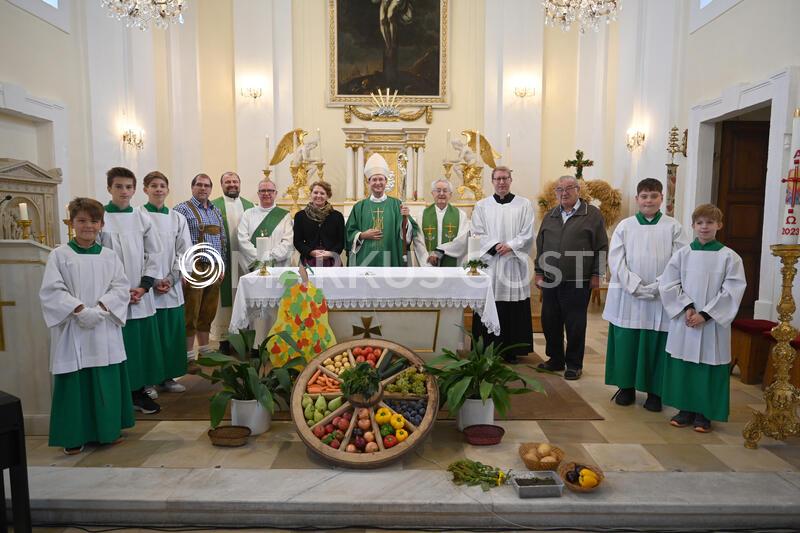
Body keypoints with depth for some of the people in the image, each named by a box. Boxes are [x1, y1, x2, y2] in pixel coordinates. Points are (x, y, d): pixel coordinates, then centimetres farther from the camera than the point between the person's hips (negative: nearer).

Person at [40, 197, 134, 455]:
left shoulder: (109, 256, 6)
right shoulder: (59, 255, -1)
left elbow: (121, 288, 0)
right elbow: (51, 291, -8)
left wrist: (100, 308, -14)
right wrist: (80, 310, -19)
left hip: (105, 329, 2)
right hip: (72, 330, -2)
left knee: (107, 381, 10)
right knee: (74, 382, 4)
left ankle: (109, 429, 25)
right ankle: (74, 435, 19)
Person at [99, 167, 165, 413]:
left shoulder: (142, 218, 6)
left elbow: (154, 255, 6)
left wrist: (144, 286, -5)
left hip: (141, 294, 3)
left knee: (143, 342, 7)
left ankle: (140, 391, 21)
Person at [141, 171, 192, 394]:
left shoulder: (177, 218, 9)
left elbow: (184, 251, 6)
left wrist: (170, 278, -6)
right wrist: (151, 281, -11)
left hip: (172, 286, 4)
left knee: (172, 332, 7)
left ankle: (168, 377, 20)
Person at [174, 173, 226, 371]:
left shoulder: (216, 211, 15)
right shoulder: (183, 209, -5)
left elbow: (223, 240, 17)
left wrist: (221, 265, 11)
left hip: (214, 269, 6)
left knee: (208, 312, 13)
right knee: (191, 314, 0)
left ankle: (205, 351, 25)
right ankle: (188, 356, 9)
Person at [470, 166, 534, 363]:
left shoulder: (524, 204, 8)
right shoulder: (482, 206, 9)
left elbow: (527, 234, 2)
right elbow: (477, 234, 3)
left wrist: (510, 246, -12)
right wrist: (494, 246, -11)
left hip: (514, 262, 0)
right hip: (488, 263, 0)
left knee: (514, 310, 1)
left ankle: (512, 351, 12)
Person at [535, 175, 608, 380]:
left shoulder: (592, 214, 0)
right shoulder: (550, 216, 14)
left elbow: (602, 247, -1)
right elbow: (540, 246, 16)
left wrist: (596, 274, -5)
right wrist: (539, 272, 12)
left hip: (578, 283, -5)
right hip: (550, 282, 5)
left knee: (575, 325, 3)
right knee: (550, 322, 10)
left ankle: (574, 364, 17)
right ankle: (555, 359, 26)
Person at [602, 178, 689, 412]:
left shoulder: (673, 227, 3)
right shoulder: (624, 226, 5)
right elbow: (616, 260, -3)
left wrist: (656, 286, -15)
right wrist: (636, 286, -13)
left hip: (661, 299, -1)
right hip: (627, 297, 1)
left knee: (656, 345, 5)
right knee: (626, 342, 7)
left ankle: (654, 391, 19)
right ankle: (626, 387, 22)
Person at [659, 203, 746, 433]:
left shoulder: (729, 257, -2)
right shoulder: (682, 254, 3)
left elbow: (732, 291, -8)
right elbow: (668, 284, 0)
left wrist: (705, 314, -13)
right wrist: (687, 307, -11)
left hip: (713, 323, -2)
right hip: (683, 321, 2)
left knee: (709, 367, 4)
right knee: (683, 365, 8)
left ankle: (703, 413, 18)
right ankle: (686, 409, 22)